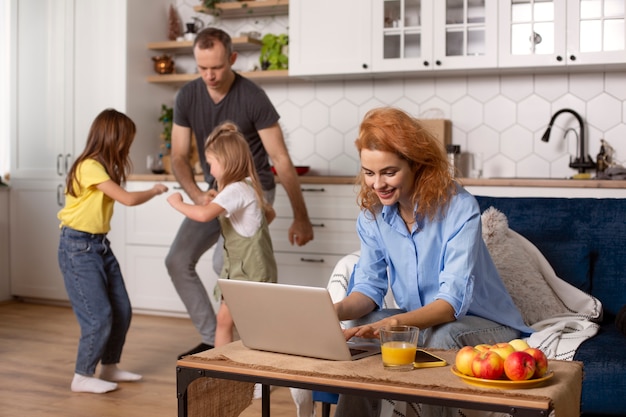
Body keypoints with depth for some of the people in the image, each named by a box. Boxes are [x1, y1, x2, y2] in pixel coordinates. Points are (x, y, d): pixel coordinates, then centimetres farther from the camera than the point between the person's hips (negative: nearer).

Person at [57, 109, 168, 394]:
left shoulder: (104, 167, 12)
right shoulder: (90, 167, -18)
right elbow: (128, 199, -20)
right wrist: (156, 191, -6)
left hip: (100, 245, 9)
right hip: (78, 247, -9)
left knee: (122, 311, 11)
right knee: (99, 316, -8)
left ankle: (109, 367, 26)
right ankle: (82, 377, 6)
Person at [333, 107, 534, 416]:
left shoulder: (459, 208, -23)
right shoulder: (371, 213, -6)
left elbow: (453, 300, -30)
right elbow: (369, 286, -4)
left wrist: (392, 324, -48)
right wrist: (335, 311, -28)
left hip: (483, 324, -4)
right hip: (421, 321, 5)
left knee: (442, 337, -35)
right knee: (359, 330, -22)